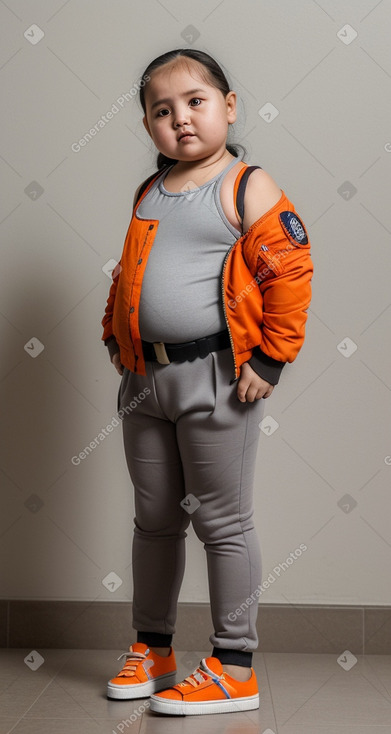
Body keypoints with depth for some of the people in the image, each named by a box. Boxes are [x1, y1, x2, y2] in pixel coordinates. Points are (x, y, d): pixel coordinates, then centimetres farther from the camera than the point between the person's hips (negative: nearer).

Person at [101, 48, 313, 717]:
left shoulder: (248, 187, -6)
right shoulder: (148, 193, 13)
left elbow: (289, 274, -11)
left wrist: (268, 360, -14)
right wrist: (114, 335, 12)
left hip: (215, 377, -6)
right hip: (145, 376, 7)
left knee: (222, 519, 1)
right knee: (154, 518, 15)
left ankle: (235, 667, 12)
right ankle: (151, 648, 30)